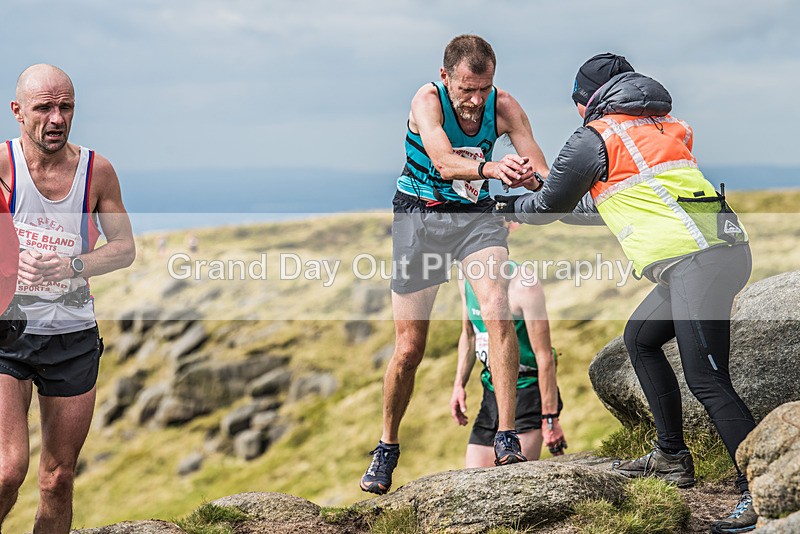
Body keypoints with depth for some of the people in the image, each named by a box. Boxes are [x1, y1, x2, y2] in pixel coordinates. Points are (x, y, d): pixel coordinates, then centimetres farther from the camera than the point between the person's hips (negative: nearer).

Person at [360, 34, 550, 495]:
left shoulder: (504, 106, -12)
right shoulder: (427, 100, -20)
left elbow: (542, 173, -14)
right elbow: (445, 163, -36)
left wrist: (530, 178, -39)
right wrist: (490, 169, -56)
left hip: (476, 215, 2)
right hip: (419, 215, -1)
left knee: (497, 308, -27)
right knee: (409, 350, 1)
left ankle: (508, 437, -25)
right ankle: (388, 448, 23)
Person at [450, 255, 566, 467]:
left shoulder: (522, 285, -19)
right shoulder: (467, 280, 3)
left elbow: (544, 356, -18)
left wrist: (550, 418, -19)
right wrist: (459, 384, 9)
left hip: (527, 390, -7)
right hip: (492, 392, 7)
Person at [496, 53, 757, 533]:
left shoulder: (595, 138, 3)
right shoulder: (665, 127, 28)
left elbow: (552, 203, 15)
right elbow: (600, 203, 38)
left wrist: (517, 207, 37)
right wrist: (530, 201, 46)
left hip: (696, 259, -9)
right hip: (725, 247, 9)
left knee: (707, 381, -13)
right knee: (640, 338, 23)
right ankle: (673, 457, 24)